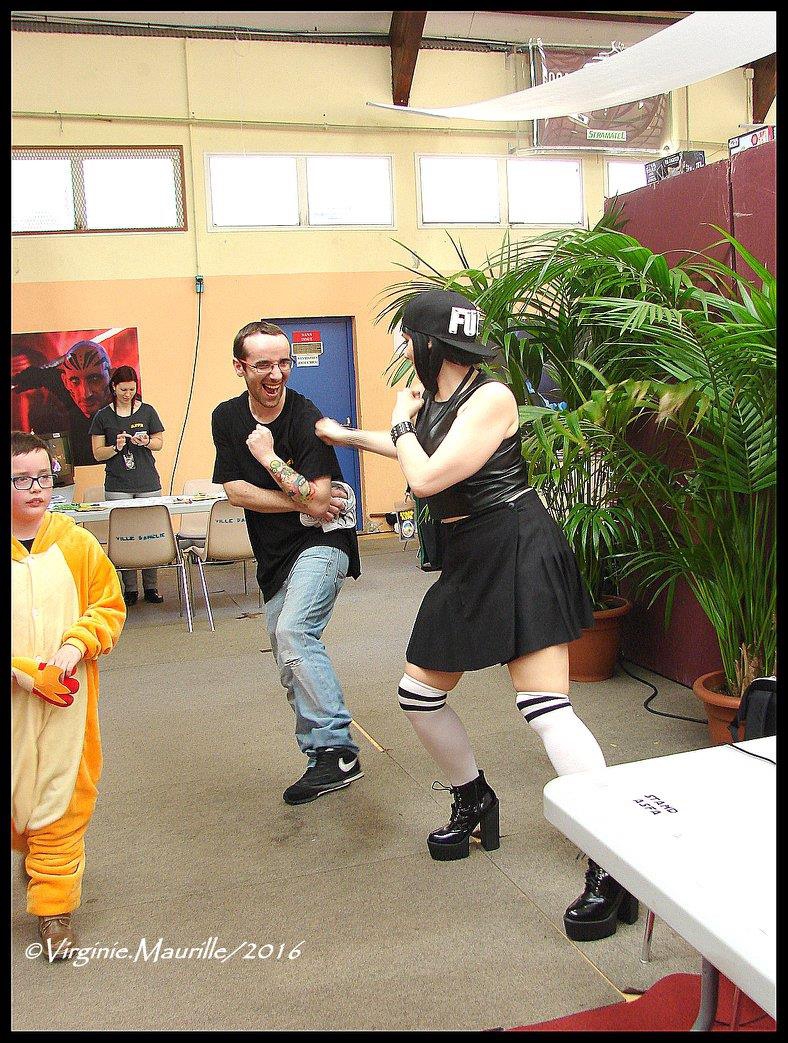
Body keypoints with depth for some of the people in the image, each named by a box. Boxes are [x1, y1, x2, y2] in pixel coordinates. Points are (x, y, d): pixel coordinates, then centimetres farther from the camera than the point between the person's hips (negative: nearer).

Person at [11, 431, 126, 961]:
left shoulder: (76, 543, -3)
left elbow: (109, 605, 3)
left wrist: (77, 644, -13)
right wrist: (26, 673, -15)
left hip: (68, 698, 0)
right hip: (13, 701, 0)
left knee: (62, 798, 5)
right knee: (16, 794, 13)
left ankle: (55, 905, 20)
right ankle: (36, 851, 46)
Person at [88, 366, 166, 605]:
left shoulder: (147, 411, 8)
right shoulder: (103, 416, 6)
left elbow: (159, 443, 12)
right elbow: (98, 453, 6)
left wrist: (146, 441, -9)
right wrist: (116, 447, -12)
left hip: (148, 484, 1)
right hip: (118, 486, -1)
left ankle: (151, 586, 9)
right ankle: (130, 588, 4)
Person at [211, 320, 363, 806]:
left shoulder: (307, 418, -14)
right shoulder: (227, 418, 3)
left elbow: (316, 494, -21)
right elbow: (235, 490, -6)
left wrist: (268, 457, -18)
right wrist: (304, 503, -14)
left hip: (320, 542, -7)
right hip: (275, 553, 7)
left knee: (294, 633, -27)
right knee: (290, 661, 10)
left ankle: (337, 749, -21)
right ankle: (322, 757, 22)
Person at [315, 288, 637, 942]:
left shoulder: (490, 398, -15)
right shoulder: (435, 398, 11)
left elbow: (427, 478, -22)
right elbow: (421, 454, 34)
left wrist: (402, 422, -3)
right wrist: (349, 435, 46)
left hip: (517, 551, -9)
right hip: (466, 562, 9)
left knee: (545, 707, -16)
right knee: (419, 694, 13)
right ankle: (474, 802, 36)